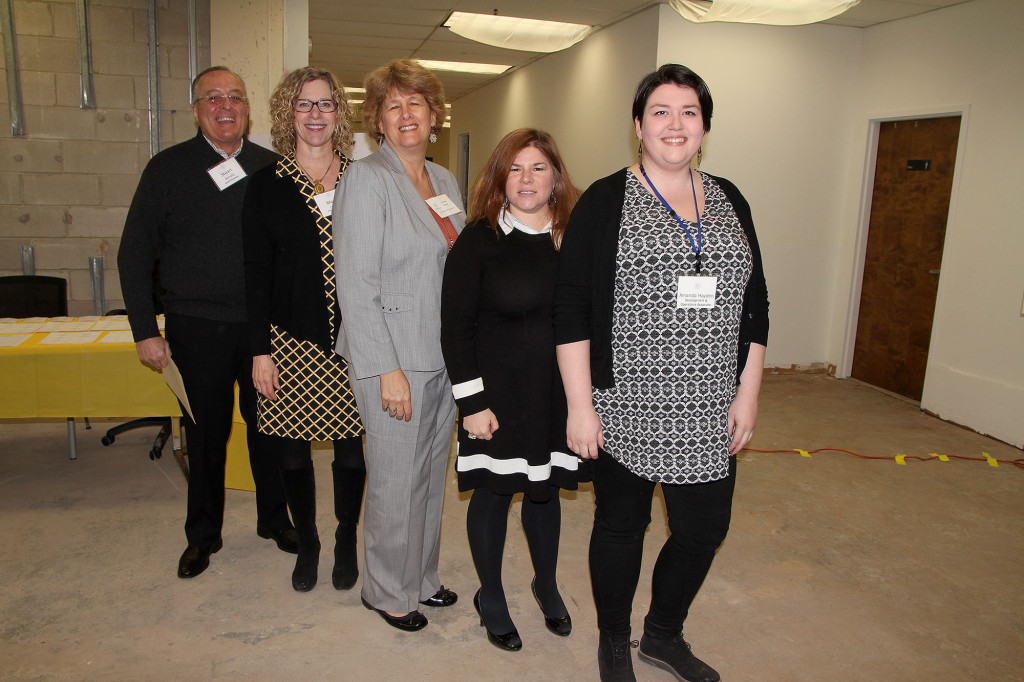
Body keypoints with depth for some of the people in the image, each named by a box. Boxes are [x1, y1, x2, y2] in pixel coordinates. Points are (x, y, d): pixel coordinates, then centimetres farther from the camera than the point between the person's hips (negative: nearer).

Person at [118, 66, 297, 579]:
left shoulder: (273, 169, 5)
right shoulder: (167, 169, 1)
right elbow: (135, 254, 2)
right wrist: (144, 330, -4)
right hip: (197, 329, -1)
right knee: (206, 431, 10)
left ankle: (274, 518, 31)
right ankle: (203, 534, 28)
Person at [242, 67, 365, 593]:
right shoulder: (266, 186, 3)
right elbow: (256, 273, 1)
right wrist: (260, 351, -4)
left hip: (352, 342, 1)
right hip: (291, 343, 0)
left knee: (351, 451, 7)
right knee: (291, 452, 8)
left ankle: (346, 541, 30)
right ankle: (307, 543, 31)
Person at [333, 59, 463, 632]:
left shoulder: (445, 181, 12)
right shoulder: (367, 179, -10)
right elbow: (356, 283, -15)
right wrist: (387, 369, -19)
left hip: (445, 356, 7)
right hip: (393, 357, -7)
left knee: (432, 472, 17)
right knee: (397, 479, 4)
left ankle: (422, 578, 35)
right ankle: (389, 592, 26)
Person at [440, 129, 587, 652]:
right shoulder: (478, 240, -8)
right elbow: (455, 327, -9)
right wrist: (472, 403, -13)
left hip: (559, 393, 3)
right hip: (497, 394, -3)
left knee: (545, 489, 17)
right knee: (494, 491, 9)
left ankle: (546, 585, 40)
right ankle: (490, 597, 31)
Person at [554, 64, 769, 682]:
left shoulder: (729, 201, 9)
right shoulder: (605, 201, -5)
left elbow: (755, 305, 11)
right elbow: (571, 308, -9)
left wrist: (748, 392, 6)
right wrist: (580, 404, -12)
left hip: (709, 415, 5)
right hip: (625, 411, -4)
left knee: (705, 528, 12)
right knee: (621, 527, 12)